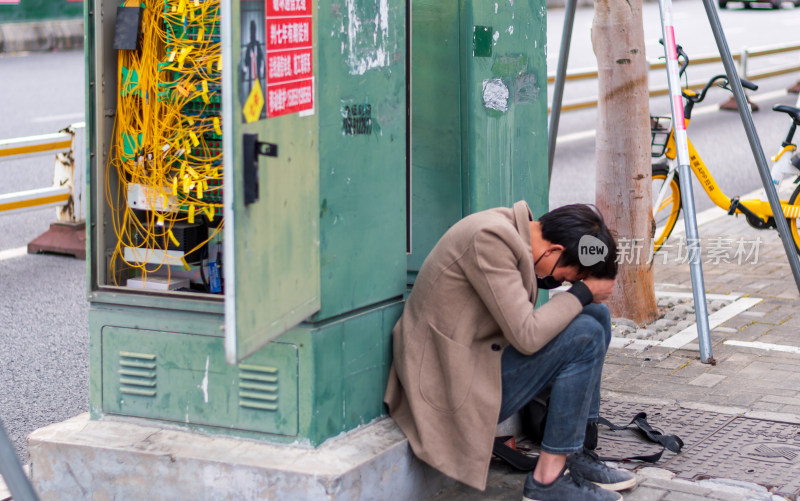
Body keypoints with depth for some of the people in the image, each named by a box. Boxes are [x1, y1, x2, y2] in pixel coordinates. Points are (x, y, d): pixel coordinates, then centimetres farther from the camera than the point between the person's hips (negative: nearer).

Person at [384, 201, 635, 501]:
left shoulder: (514, 229, 7)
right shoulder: (489, 238, -24)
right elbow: (527, 336, -27)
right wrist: (583, 291, -14)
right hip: (458, 389, -10)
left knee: (597, 314, 10)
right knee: (586, 335, -18)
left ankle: (576, 454, 11)